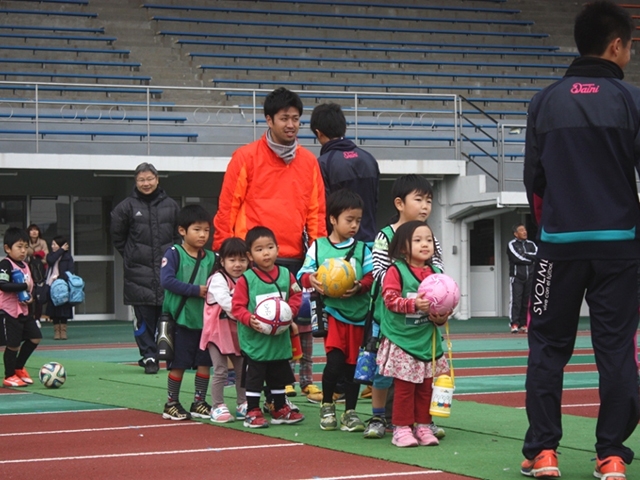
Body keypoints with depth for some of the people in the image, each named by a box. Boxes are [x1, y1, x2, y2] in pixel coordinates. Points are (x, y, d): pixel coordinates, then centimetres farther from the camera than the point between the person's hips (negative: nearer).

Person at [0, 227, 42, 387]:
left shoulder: (24, 265, 12)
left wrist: (30, 297, 2)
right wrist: (24, 286, -24)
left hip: (23, 311, 8)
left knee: (35, 337, 9)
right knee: (13, 344, -3)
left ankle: (19, 367, 26)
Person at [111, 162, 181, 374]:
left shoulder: (170, 205, 8)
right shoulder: (127, 206, 1)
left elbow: (179, 234, 17)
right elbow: (118, 237, 10)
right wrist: (131, 256, 7)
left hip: (167, 270, 2)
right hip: (139, 272, -2)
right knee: (144, 316, -3)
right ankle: (149, 357, 4)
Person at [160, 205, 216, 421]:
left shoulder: (210, 258, 7)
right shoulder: (174, 254, -8)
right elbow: (167, 280, -19)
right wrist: (197, 290, -20)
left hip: (204, 319, 5)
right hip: (181, 318, -5)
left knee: (205, 362, 7)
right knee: (178, 364, 2)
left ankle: (199, 403, 20)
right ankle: (171, 404, 15)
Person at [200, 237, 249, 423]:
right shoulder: (218, 279, -14)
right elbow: (226, 303, -28)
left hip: (238, 332, 6)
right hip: (218, 331, -6)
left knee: (242, 369, 11)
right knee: (221, 371, -5)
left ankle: (242, 405, 20)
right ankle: (217, 407, 2)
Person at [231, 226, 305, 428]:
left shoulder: (286, 275, 1)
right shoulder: (246, 279, -12)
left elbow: (296, 296, 9)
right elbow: (237, 306, -10)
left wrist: (289, 311, -9)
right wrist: (249, 319, -26)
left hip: (279, 338, 5)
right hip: (254, 338, -5)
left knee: (279, 375, 16)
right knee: (254, 376, 3)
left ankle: (281, 409, 30)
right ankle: (252, 412, 12)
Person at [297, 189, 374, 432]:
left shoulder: (362, 249, 7)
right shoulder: (318, 247, 4)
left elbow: (372, 276, 0)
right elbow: (303, 273, 3)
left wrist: (359, 286, -18)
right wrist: (311, 279, -18)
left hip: (357, 313, 2)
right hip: (332, 311, -2)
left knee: (353, 363, 6)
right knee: (335, 359, -14)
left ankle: (350, 412, 18)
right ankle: (327, 406, 8)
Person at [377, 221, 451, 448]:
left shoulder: (434, 273, 10)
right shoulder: (396, 271, -7)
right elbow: (390, 299, -16)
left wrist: (441, 316, -6)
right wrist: (414, 304, -28)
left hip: (428, 339, 5)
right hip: (402, 339, -5)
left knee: (426, 386, 9)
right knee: (404, 386, -3)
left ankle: (423, 425, 18)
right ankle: (402, 427, 5)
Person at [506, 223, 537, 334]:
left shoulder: (531, 244, 14)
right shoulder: (512, 245, -1)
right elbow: (517, 258, -14)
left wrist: (526, 255, -11)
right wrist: (531, 259, -5)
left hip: (530, 277, 5)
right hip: (516, 277, -5)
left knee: (527, 301, 4)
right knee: (516, 300, -10)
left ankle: (523, 324, 7)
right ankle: (514, 324, -12)